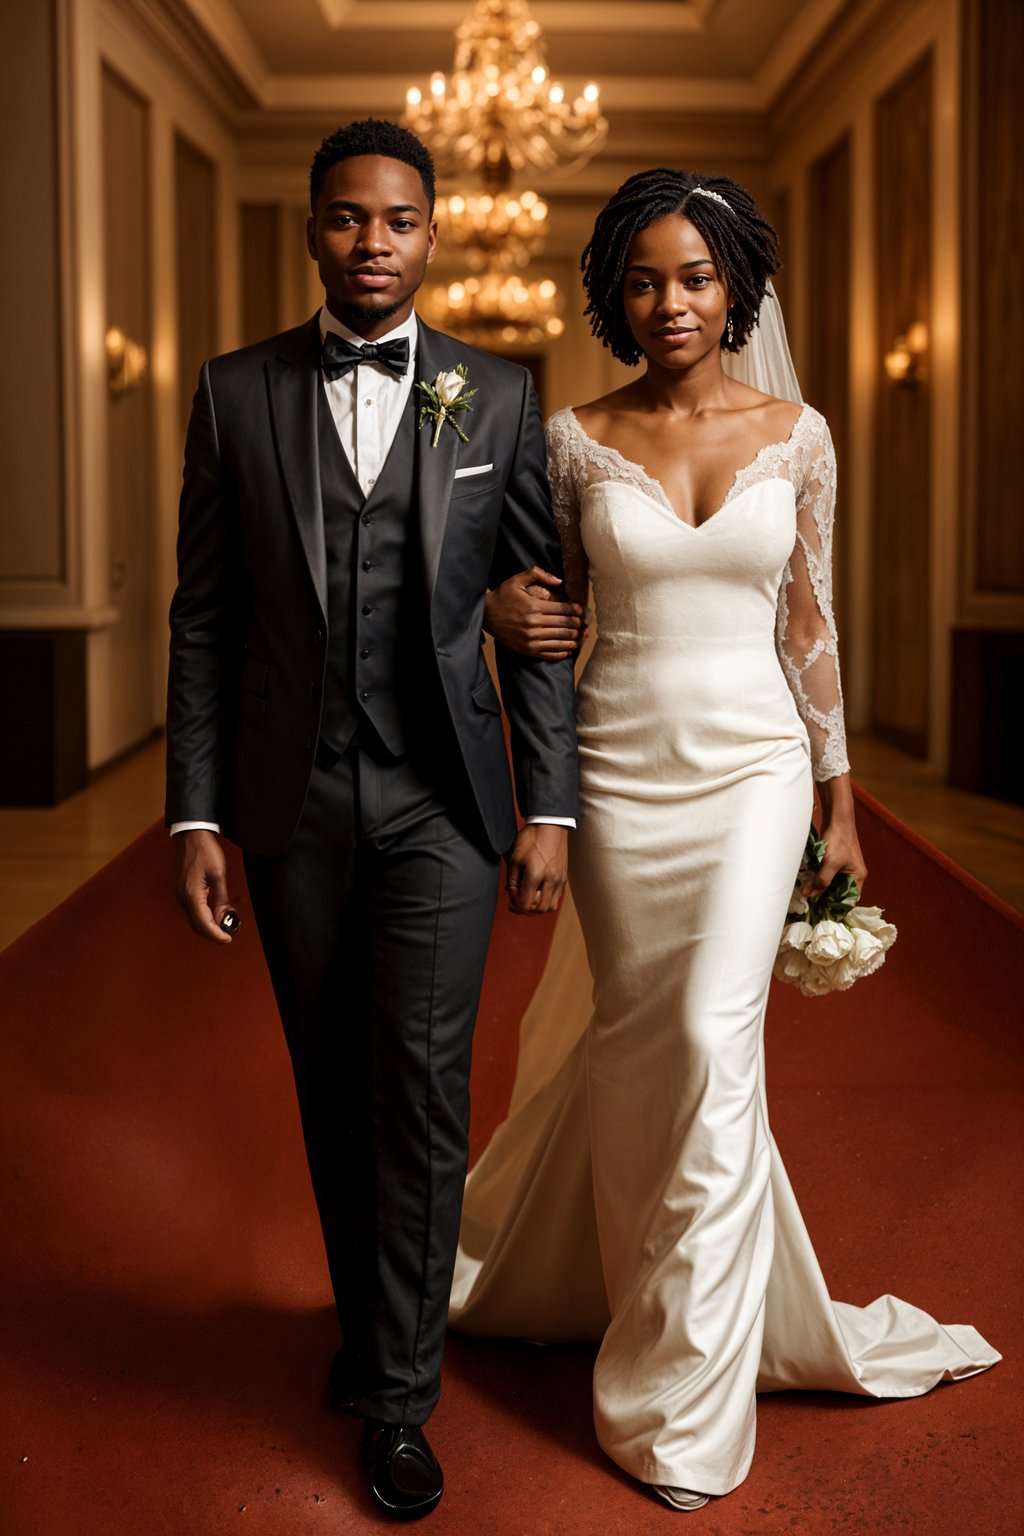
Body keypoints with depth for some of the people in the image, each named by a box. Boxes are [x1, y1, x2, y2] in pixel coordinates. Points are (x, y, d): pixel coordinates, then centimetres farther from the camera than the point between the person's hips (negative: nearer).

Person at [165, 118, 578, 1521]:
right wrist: (194, 815, -1)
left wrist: (550, 808, -3)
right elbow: (204, 617, 3)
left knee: (421, 1086, -4)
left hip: (441, 801, -1)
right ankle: (368, 1313, 35)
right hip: (295, 803, 2)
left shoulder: (501, 397, 2)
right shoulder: (237, 393, 3)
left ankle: (399, 1394, 10)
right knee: (333, 1091, 13)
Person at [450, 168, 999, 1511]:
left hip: (753, 766, 0)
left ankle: (683, 1386, 8)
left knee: (712, 1039, -7)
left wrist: (840, 800, 8)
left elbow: (808, 623, 7)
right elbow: (547, 599, 10)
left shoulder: (796, 436, 3)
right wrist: (506, 610, -14)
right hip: (622, 767, 1)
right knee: (642, 1049, 9)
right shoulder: (576, 441, 0)